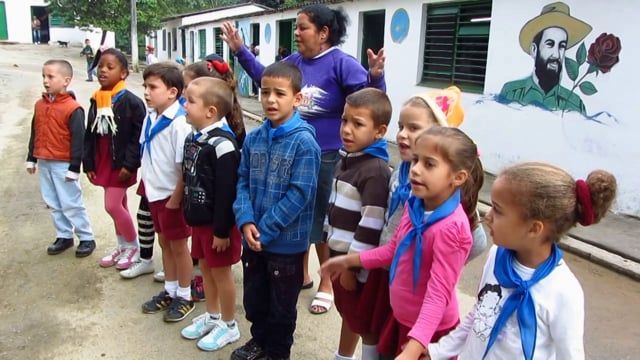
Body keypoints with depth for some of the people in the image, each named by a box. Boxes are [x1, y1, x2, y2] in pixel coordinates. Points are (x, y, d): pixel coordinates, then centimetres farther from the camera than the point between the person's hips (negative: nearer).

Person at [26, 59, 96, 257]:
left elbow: (78, 140, -15)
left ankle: (87, 238, 12)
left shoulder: (73, 108, -15)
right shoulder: (40, 105, 7)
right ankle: (64, 236, 26)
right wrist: (31, 158, 15)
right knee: (53, 204, 14)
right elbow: (34, 133, 15)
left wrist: (74, 167, -16)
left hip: (63, 165, -7)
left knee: (71, 204, 0)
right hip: (44, 163, 7)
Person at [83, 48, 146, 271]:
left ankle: (133, 246, 15)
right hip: (103, 163, 7)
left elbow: (139, 136, -17)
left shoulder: (131, 101, -15)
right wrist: (88, 164, 7)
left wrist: (129, 164, -19)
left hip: (122, 163, -7)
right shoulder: (96, 100, 5)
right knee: (119, 205, 16)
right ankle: (122, 246, 30)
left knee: (112, 206, -6)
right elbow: (89, 135, 10)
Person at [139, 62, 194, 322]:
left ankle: (184, 296, 25)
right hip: (155, 192, 8)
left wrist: (176, 198, -17)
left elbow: (186, 166, -22)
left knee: (178, 245, 7)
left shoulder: (179, 123, -23)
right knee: (164, 242, 19)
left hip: (172, 195, -8)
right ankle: (169, 291, 36)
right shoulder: (150, 118, 2)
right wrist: (147, 185, 10)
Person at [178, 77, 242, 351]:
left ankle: (229, 326, 25)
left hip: (217, 222, -8)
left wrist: (222, 230, -20)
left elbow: (226, 192, -23)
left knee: (221, 272, 6)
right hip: (198, 219, 8)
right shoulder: (193, 138, 5)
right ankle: (212, 316, 40)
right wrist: (189, 214, 17)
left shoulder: (222, 144, -23)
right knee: (205, 268, 20)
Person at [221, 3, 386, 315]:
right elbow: (266, 77, 20)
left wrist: (375, 77, -42)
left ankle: (326, 284, 28)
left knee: (322, 219, 7)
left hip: (326, 157, -6)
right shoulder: (294, 61, 4)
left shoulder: (341, 63, -14)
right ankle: (302, 273, 39)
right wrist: (240, 51, 17)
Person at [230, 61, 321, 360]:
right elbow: (242, 181, 3)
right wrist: (246, 220, -12)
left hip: (286, 241, -5)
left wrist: (265, 230, -18)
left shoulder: (304, 142, -17)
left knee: (282, 303, 14)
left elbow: (299, 194, -20)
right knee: (253, 296, 23)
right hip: (252, 237, 6)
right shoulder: (253, 138, 1)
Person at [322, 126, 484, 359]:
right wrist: (349, 261, 13)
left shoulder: (451, 228, -30)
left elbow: (438, 294, -30)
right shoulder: (414, 205, -7)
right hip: (402, 318, 7)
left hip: (431, 331, -7)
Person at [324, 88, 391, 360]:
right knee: (348, 314, 26)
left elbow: (371, 226, -24)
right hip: (339, 254, 9)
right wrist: (330, 245, 16)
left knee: (366, 325, 9)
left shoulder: (375, 171, -23)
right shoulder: (347, 158, 5)